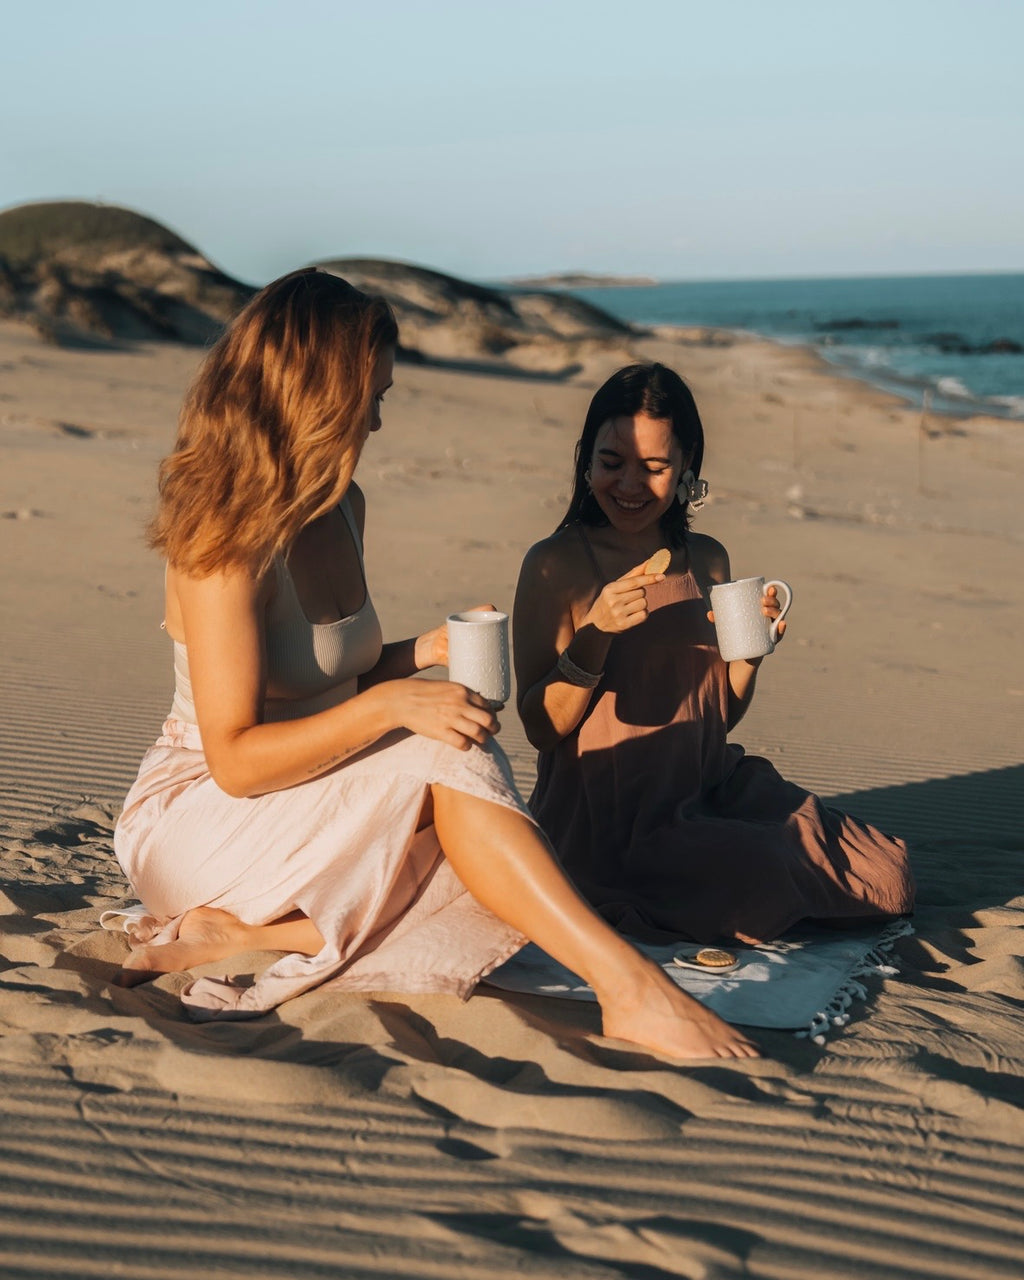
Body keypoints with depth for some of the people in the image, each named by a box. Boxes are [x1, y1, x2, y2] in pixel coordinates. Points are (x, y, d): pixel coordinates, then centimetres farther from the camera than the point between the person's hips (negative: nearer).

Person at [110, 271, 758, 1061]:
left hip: (303, 812, 8)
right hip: (193, 819, -8)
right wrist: (391, 707, -32)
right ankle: (628, 987, -34)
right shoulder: (226, 538, -21)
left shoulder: (342, 508, 6)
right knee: (447, 761, -30)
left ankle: (255, 932, -19)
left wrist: (423, 653, -2)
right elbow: (233, 760, -25)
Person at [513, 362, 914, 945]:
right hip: (606, 826, -6)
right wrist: (596, 634, -24)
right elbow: (541, 727, -10)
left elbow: (721, 716, 14)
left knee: (886, 879, -5)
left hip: (707, 797, 6)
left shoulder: (707, 560, 7)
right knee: (763, 880, -30)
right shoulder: (557, 565, -8)